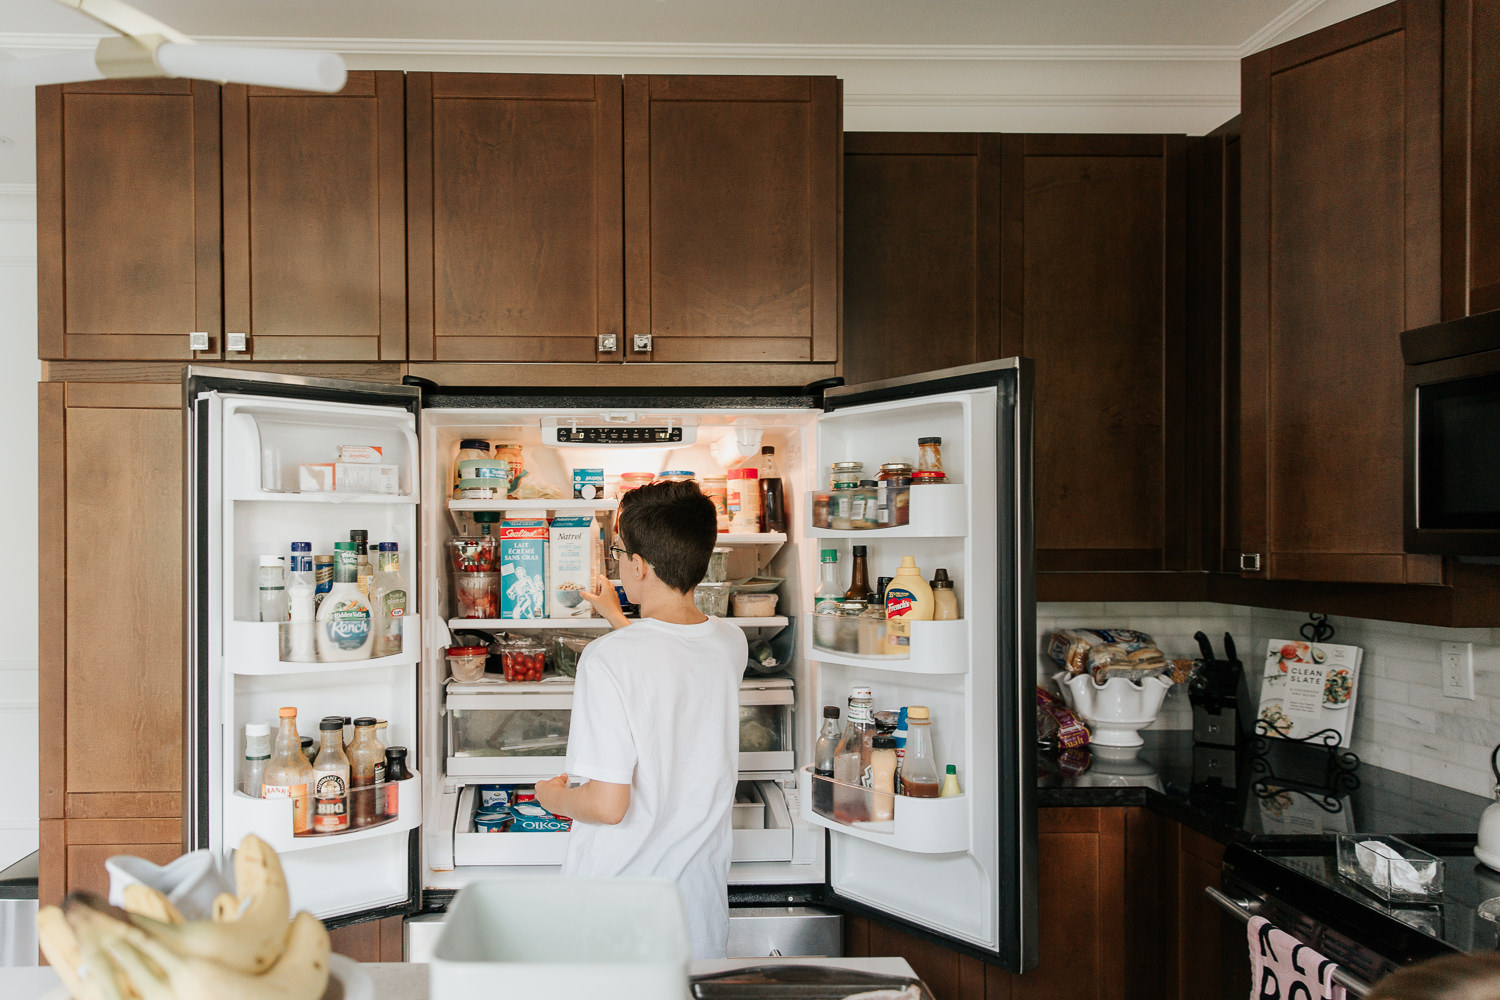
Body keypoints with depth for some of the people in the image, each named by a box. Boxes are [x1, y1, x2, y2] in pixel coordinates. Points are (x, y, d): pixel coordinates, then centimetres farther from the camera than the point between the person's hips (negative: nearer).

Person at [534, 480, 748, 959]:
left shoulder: (608, 659, -24)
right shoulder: (730, 644, -5)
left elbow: (608, 804, -24)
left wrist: (555, 797, -3)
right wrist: (617, 617, 33)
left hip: (617, 902, -4)